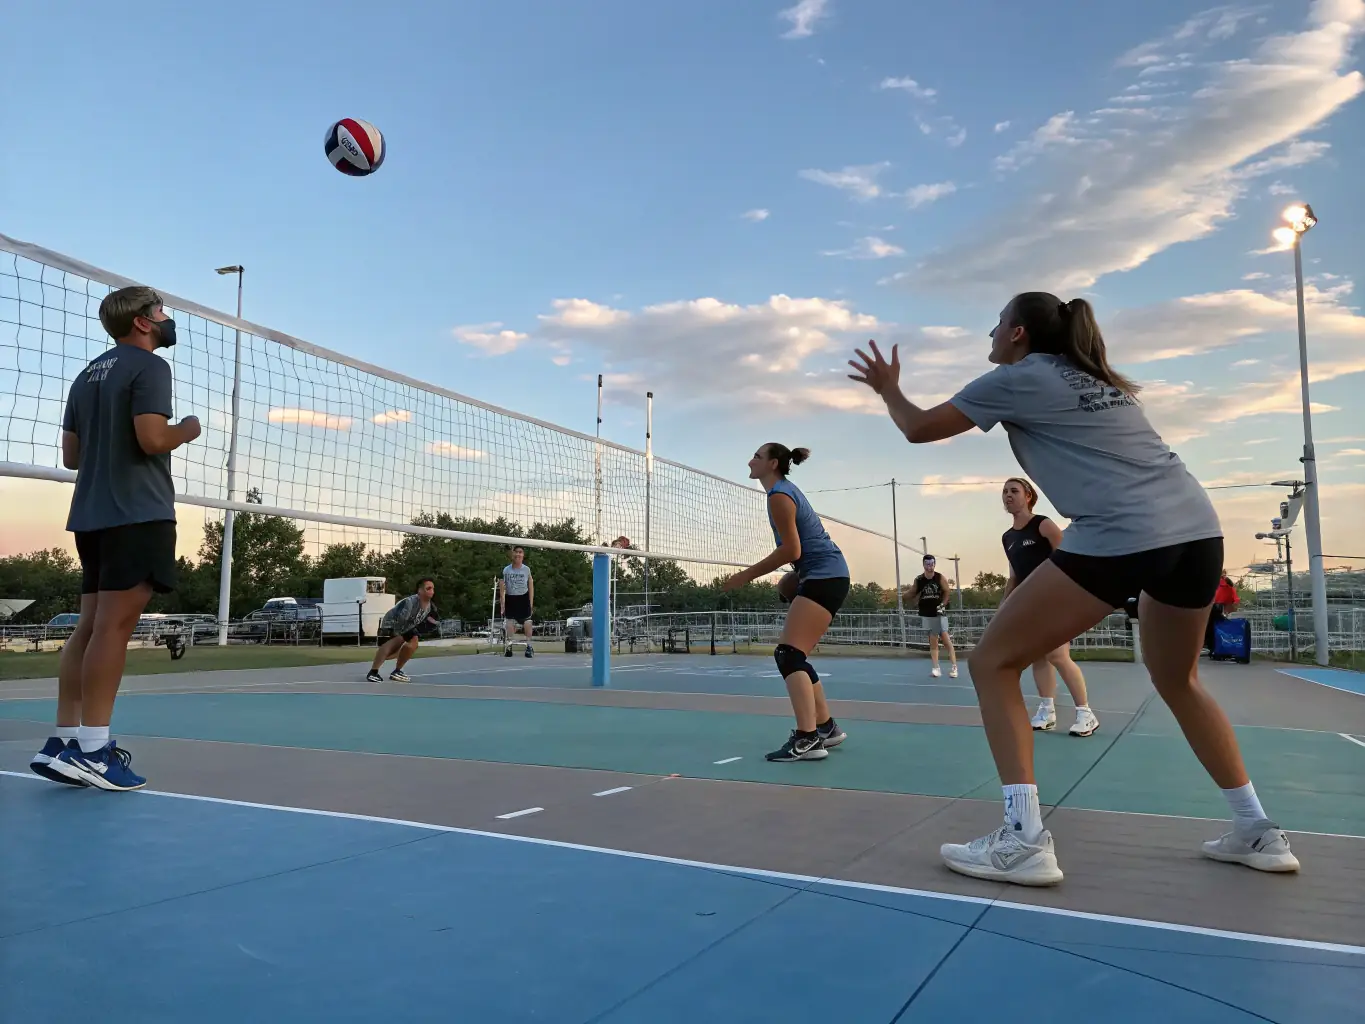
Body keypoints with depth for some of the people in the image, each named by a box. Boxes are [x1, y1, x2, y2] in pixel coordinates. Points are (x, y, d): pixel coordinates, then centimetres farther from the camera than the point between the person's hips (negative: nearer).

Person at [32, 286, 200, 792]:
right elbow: (153, 438, -17)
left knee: (91, 626, 8)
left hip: (91, 515, 9)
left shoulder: (88, 374, 21)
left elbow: (71, 455, 20)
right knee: (114, 625, -9)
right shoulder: (149, 366, -5)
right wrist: (186, 430, 1)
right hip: (138, 514, -9)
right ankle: (92, 749, -9)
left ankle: (64, 741, 8)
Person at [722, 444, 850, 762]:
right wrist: (798, 574, 19)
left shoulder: (779, 495, -12)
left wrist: (747, 575, -14)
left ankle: (807, 739, -25)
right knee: (793, 656, 13)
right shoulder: (786, 489, 19)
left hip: (824, 577, -10)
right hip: (826, 576, 10)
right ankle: (826, 727, 20)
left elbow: (791, 550, -18)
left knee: (788, 654, -17)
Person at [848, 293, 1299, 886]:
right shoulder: (1096, 379, 26)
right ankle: (1257, 832, 32)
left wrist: (888, 388, 33)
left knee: (993, 663, 3)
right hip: (1199, 526, 8)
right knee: (1177, 681, 29)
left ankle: (1025, 840, -3)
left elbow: (918, 429, 13)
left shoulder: (1017, 377, 7)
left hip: (1120, 537, -8)